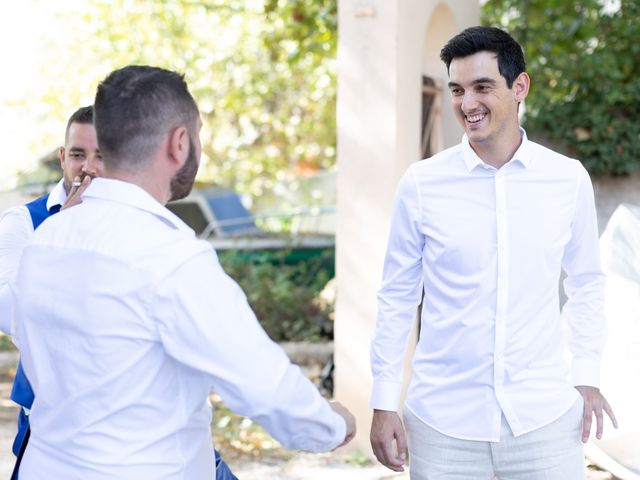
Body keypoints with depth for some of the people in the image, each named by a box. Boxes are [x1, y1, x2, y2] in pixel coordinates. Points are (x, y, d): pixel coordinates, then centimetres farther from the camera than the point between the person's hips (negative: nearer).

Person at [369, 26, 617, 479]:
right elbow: (398, 298, 2)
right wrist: (384, 404, 1)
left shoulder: (569, 179, -1)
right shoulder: (421, 184, -4)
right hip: (443, 421, -1)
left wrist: (586, 374, 4)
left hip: (545, 417, 1)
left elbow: (586, 281, 11)